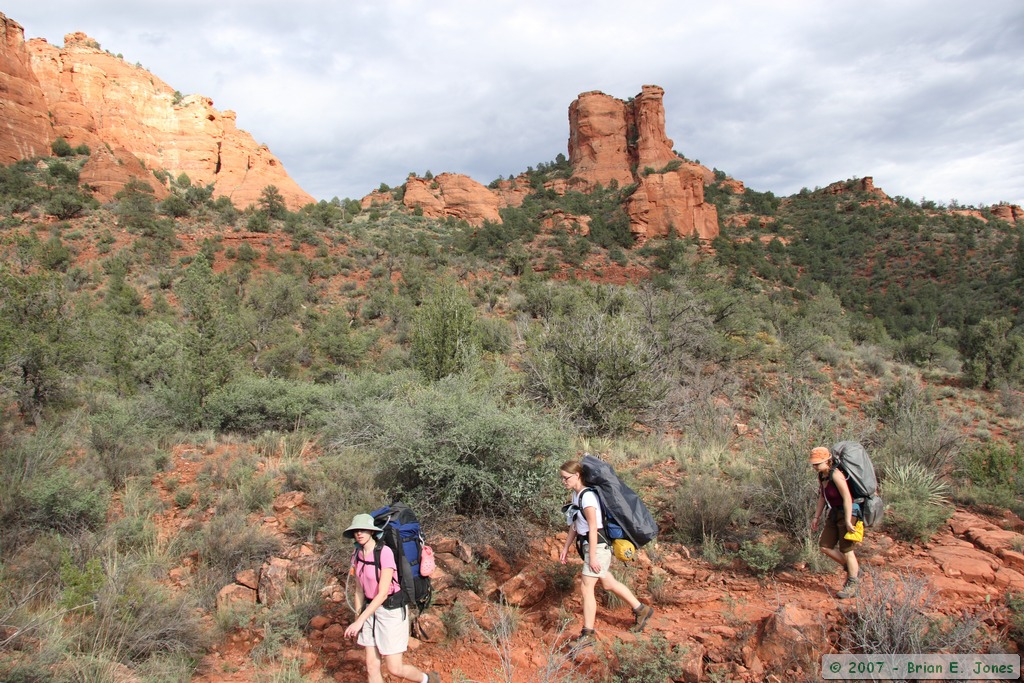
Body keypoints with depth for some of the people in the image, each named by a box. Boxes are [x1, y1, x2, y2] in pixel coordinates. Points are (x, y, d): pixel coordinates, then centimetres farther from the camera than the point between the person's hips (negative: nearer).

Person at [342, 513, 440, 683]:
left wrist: (360, 621, -26)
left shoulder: (385, 552, -23)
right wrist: (357, 619, 8)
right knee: (371, 667, 7)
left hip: (392, 610, -7)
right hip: (372, 610, 7)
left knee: (395, 669, 0)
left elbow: (383, 593, -24)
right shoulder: (357, 555, 1)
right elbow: (360, 590, 10)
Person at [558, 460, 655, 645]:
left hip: (598, 546, -10)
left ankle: (588, 634, 5)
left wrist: (592, 557, -22)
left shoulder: (587, 496, -21)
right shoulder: (575, 494, 7)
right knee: (608, 583, 19)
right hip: (586, 545, 10)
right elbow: (575, 525, 14)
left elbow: (593, 528, -23)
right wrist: (566, 547, 15)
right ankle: (641, 610, 35)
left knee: (586, 588, -6)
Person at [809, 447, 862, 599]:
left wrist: (848, 521, -25)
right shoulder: (821, 475, 4)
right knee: (824, 545, 8)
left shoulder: (836, 475, -22)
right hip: (834, 512, 9)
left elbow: (847, 498, -24)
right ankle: (854, 570, 25)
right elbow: (822, 497, 14)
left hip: (848, 512, -9)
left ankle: (852, 586, 14)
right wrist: (817, 516, 13)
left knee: (846, 550, 0)